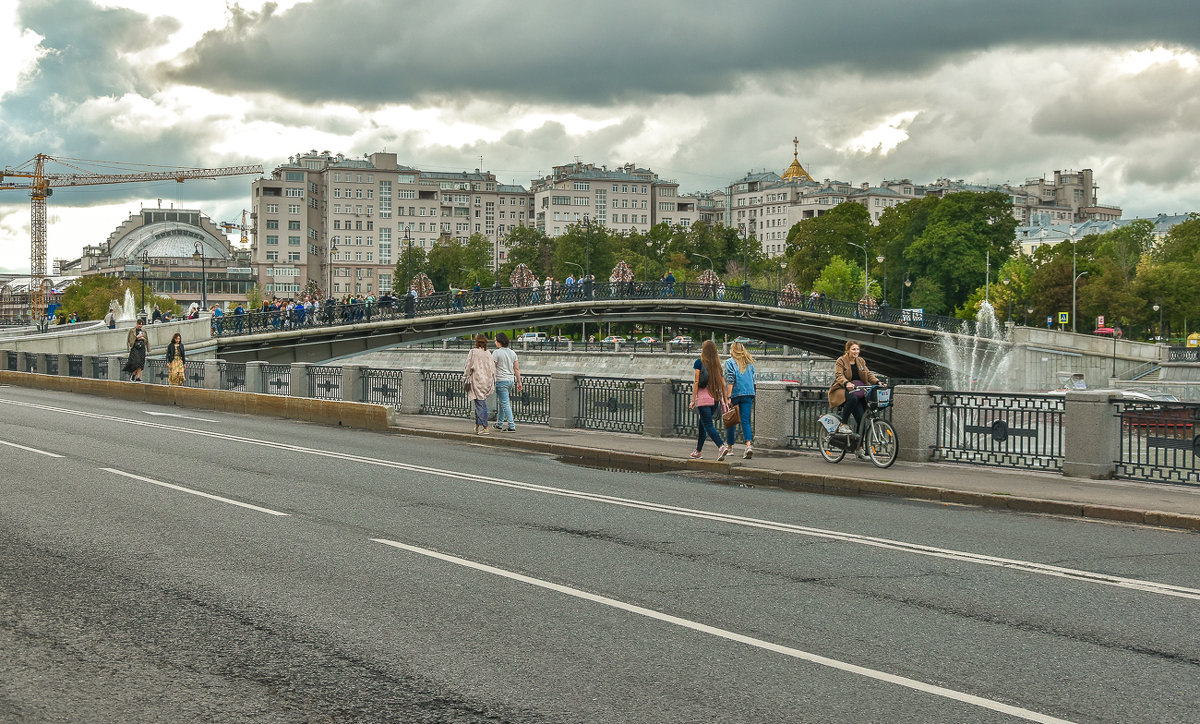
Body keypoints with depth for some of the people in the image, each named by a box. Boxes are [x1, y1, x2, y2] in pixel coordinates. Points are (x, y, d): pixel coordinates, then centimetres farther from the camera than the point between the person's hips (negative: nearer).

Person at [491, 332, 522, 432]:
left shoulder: (497, 353, -10)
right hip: (511, 380, 7)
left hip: (501, 381, -7)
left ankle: (511, 426, -12)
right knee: (502, 402, 20)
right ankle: (499, 424, 27)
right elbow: (516, 369, 11)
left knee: (505, 404, -7)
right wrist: (519, 382, 14)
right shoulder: (512, 353, 10)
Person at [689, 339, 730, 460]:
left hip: (703, 398, -6)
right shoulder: (718, 364, 8)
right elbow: (722, 383, 8)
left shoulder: (699, 363, -6)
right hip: (715, 398, 6)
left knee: (708, 426, -8)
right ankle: (698, 451, 27)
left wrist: (693, 400, -6)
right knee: (702, 424, 19)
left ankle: (722, 446, -29)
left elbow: (696, 382, -9)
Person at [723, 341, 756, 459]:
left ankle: (729, 445, 22)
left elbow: (730, 380, -12)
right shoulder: (749, 363, 12)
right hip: (749, 394, 4)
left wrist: (728, 398, -14)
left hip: (735, 393, -4)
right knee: (746, 421, -2)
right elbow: (752, 379, 17)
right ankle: (748, 445, -20)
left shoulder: (730, 362, -4)